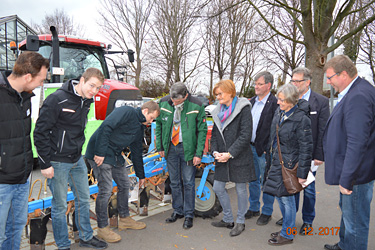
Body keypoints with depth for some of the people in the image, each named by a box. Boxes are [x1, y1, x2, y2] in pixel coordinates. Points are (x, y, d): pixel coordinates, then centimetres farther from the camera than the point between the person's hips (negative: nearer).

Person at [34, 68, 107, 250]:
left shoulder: (86, 101, 6)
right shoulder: (57, 99, -18)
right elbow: (40, 132, -17)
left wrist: (78, 152, 18)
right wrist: (45, 164, -16)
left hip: (77, 160, 8)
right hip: (58, 163, -7)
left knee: (83, 199, 16)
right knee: (60, 206, 6)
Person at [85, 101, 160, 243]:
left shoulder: (140, 128, 15)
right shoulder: (126, 112, -13)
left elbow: (137, 152, 22)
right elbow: (105, 127, -25)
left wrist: (140, 175, 24)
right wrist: (100, 152, -27)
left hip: (116, 156, 10)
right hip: (100, 154, -9)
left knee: (124, 185, 13)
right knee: (106, 190, -8)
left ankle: (124, 219, 30)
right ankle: (102, 228, 8)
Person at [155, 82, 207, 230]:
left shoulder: (196, 106, -13)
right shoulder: (164, 103, -5)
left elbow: (202, 130, -8)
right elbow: (159, 125, 7)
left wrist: (198, 153, -10)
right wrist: (160, 146, 6)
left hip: (187, 148, -3)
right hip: (170, 148, 3)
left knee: (188, 183, 4)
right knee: (174, 182, 13)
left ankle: (189, 215, 19)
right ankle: (178, 211, 30)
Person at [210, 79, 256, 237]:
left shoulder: (243, 108, -9)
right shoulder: (218, 111, 11)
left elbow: (245, 135, -15)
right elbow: (214, 135, 12)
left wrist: (230, 153, -19)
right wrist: (215, 152, -5)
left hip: (239, 158, -6)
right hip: (222, 159, 7)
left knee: (241, 190, 7)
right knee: (218, 188, 10)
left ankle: (240, 222, 26)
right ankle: (228, 219, 29)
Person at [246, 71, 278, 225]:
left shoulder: (274, 104, -13)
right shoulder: (251, 102, 10)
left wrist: (267, 149, -17)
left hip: (264, 150, -7)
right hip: (250, 147, 7)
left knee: (266, 182, 7)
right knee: (253, 180, 18)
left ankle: (267, 212, 24)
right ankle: (254, 208, 34)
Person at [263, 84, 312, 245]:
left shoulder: (301, 118, -20)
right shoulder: (279, 111, 3)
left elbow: (306, 148, -18)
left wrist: (302, 173, -17)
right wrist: (272, 156, 20)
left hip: (290, 164, -8)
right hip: (277, 161, 8)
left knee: (287, 198, 3)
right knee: (279, 195, 17)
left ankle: (287, 235, 22)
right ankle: (287, 228, 36)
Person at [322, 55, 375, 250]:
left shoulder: (358, 96, -25)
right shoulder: (353, 92, 9)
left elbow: (357, 143, -28)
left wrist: (347, 179, -24)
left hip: (356, 173, -11)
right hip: (350, 170, 11)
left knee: (355, 221, 3)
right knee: (347, 211, 26)